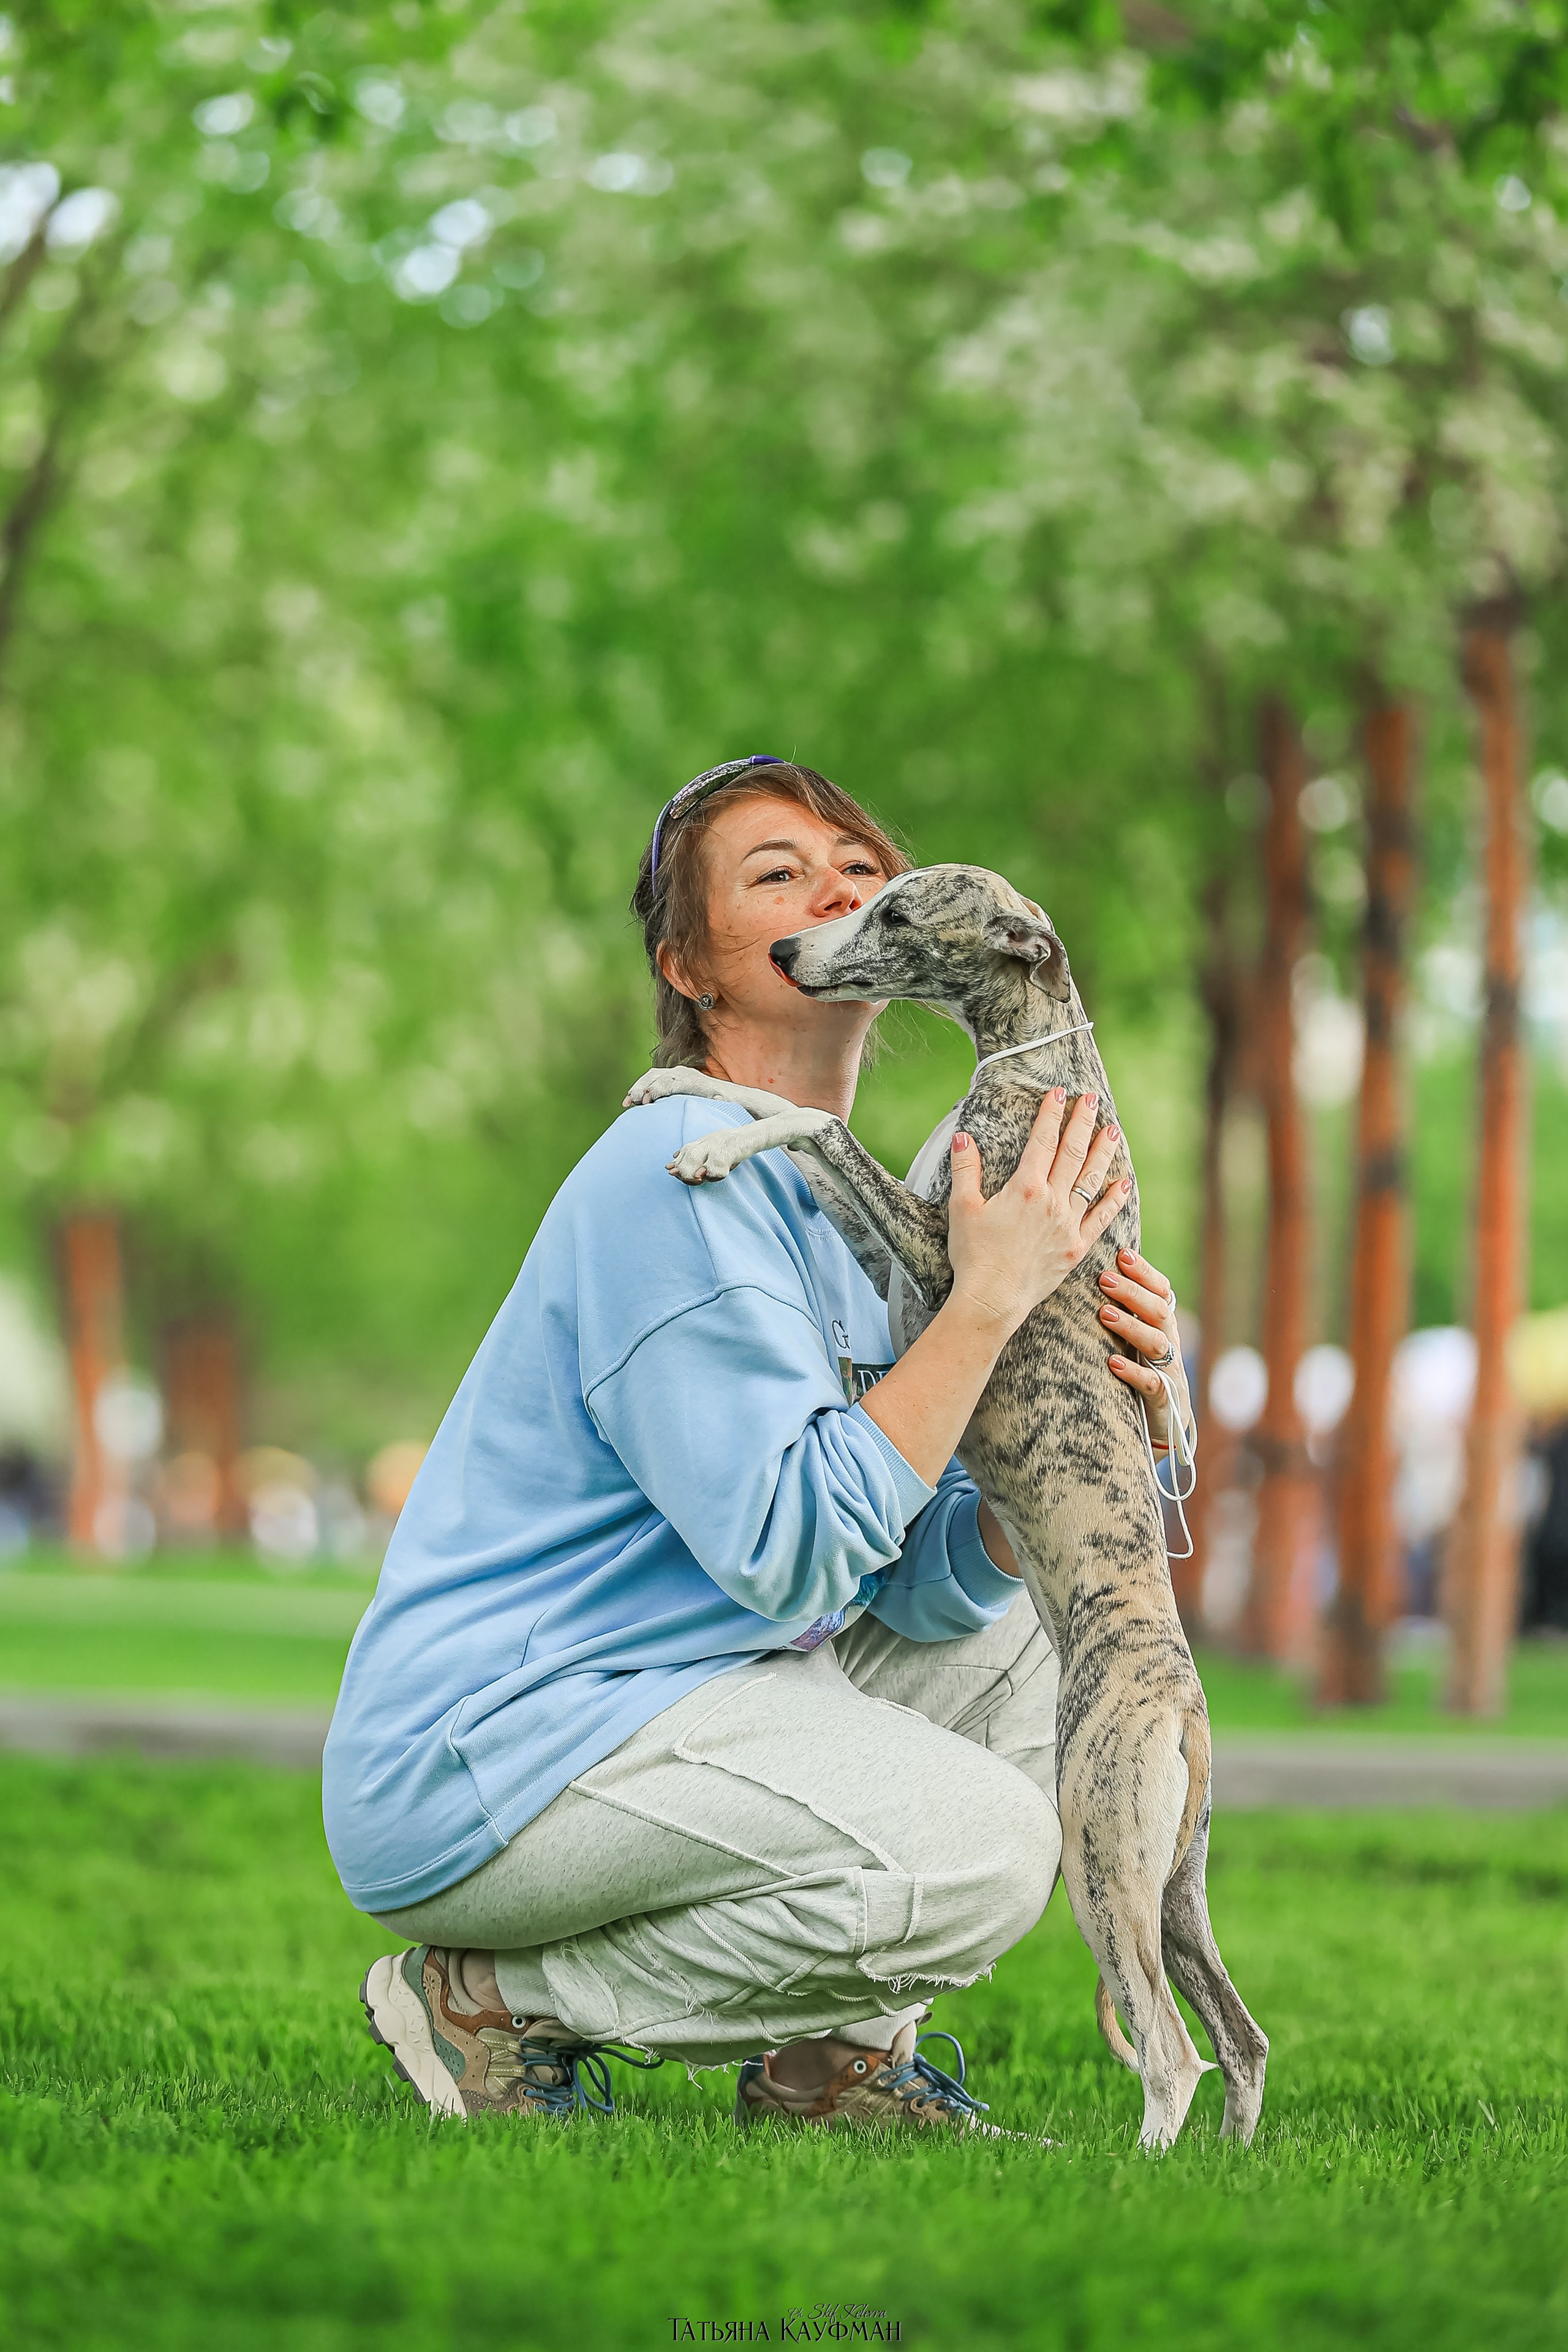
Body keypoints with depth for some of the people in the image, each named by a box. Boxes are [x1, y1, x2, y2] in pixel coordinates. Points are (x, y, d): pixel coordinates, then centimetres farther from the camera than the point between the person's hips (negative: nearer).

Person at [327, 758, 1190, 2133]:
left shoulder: (840, 1201, 13)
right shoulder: (677, 1173, -16)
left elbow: (927, 1582, 5)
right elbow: (793, 1554, -24)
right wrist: (988, 1299, -21)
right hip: (474, 1756, -10)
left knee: (1016, 1636, 13)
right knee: (977, 1844, -22)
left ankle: (834, 2061, 12)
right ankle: (502, 2004, -8)